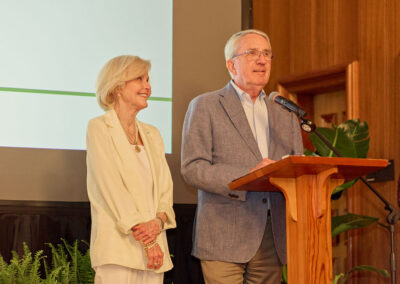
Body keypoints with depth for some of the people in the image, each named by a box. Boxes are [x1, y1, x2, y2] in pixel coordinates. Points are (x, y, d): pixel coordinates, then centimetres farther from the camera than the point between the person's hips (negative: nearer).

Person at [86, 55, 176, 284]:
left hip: (154, 246, 5)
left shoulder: (152, 134, 19)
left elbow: (165, 187, 12)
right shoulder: (99, 128, 1)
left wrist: (158, 221, -10)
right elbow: (111, 186, -8)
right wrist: (145, 239, -14)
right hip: (117, 246, -5)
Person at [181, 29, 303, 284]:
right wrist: (247, 176, -17)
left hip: (272, 240, 5)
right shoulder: (205, 107, 5)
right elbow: (192, 169, -5)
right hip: (225, 239, -4)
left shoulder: (285, 116, 20)